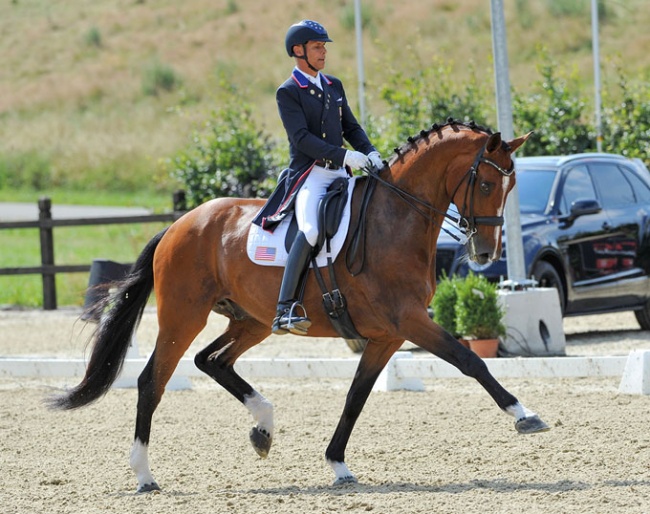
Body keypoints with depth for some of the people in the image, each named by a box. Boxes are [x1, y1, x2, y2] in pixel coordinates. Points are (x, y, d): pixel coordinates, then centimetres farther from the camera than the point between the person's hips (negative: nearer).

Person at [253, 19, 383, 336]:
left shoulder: (334, 86, 19)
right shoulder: (287, 93, -2)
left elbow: (351, 127, 19)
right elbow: (302, 137, -14)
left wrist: (370, 152, -1)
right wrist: (345, 156, -23)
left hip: (340, 175, 8)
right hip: (308, 176, -8)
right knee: (311, 230, -32)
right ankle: (284, 310, -35)